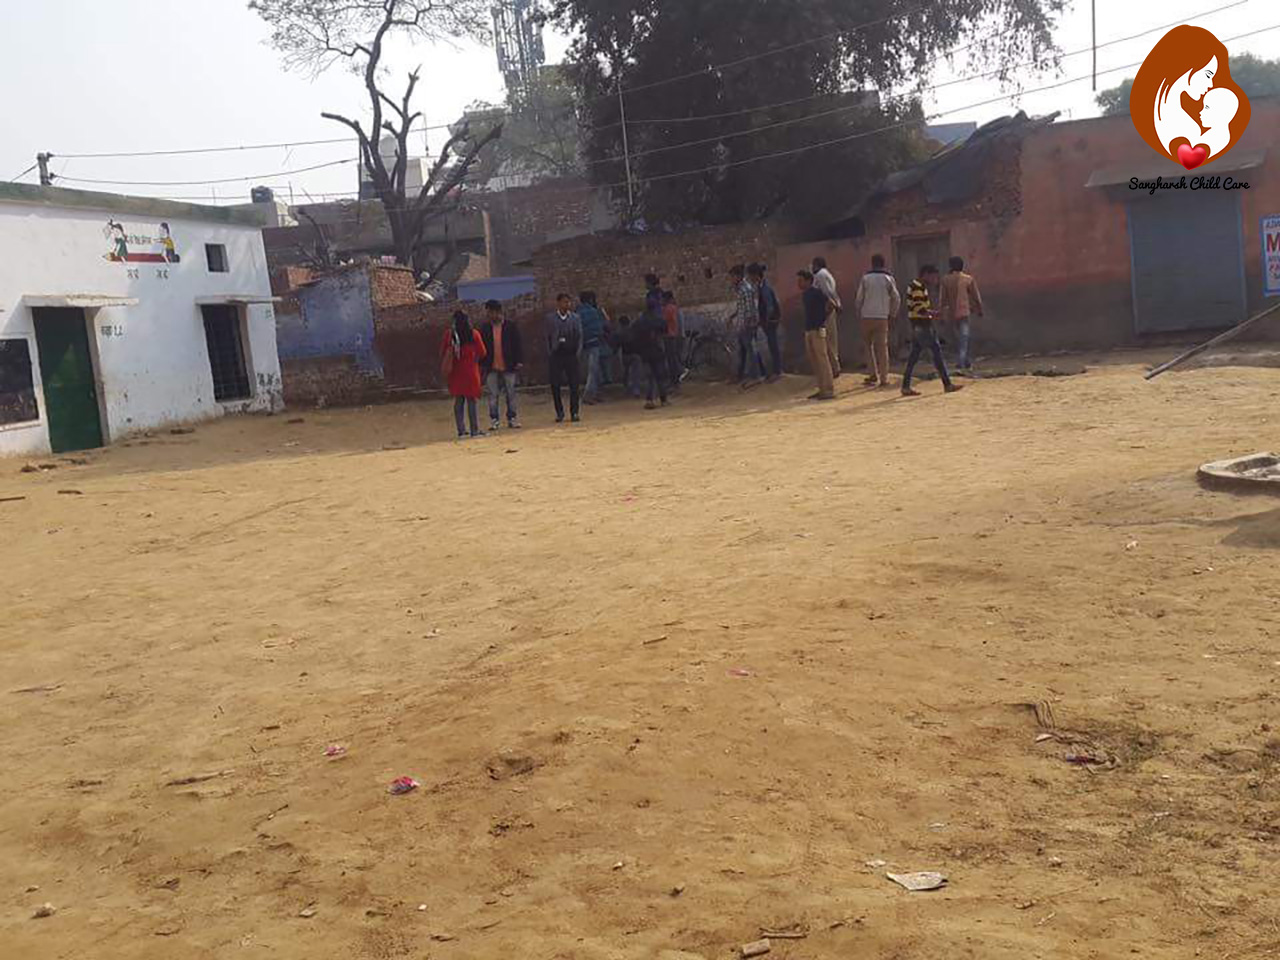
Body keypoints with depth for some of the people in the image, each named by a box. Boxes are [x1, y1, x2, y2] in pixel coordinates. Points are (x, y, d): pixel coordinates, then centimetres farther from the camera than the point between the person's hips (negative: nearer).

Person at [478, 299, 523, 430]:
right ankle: (494, 420, 9)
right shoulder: (484, 328, 4)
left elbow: (518, 344, 0)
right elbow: (481, 347, 7)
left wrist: (519, 361, -7)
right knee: (492, 395, 3)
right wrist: (481, 365, 3)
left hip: (508, 366, -1)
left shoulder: (511, 327, -2)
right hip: (491, 368, 1)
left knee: (511, 394, 6)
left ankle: (512, 419, 14)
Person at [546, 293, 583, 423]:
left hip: (571, 355, 0)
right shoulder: (551, 319, 6)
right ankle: (559, 413, 11)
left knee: (574, 385, 0)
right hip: (556, 355, 0)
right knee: (555, 385, 0)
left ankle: (574, 412, 10)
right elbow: (548, 338, 7)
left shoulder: (575, 318, 7)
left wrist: (578, 354, -2)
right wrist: (550, 354, -1)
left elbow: (580, 337, 7)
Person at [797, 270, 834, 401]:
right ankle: (822, 389, 16)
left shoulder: (816, 291, -10)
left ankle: (829, 390, -6)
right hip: (808, 330, 9)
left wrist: (822, 319, -11)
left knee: (822, 359, -8)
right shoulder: (804, 294, 16)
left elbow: (830, 303, -17)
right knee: (813, 360, 10)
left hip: (817, 330, -9)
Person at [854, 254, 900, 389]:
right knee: (882, 347, 2)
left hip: (866, 317, 0)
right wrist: (892, 314, 12)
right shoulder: (888, 279, 2)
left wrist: (858, 314, 11)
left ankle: (873, 374, 5)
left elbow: (859, 299, -1)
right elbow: (897, 298, 1)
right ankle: (884, 378, -1)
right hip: (882, 317, 1)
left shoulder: (866, 278, 0)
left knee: (868, 346, 13)